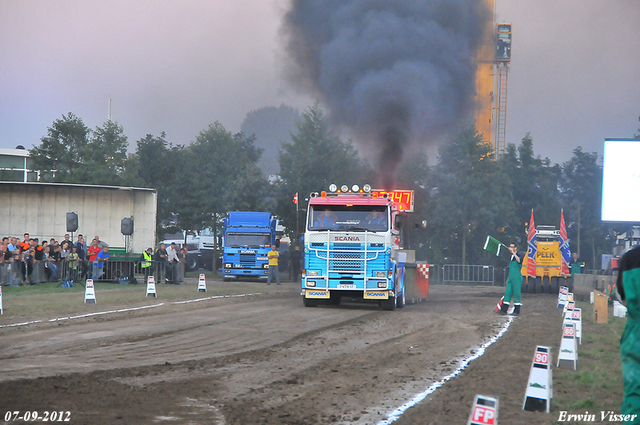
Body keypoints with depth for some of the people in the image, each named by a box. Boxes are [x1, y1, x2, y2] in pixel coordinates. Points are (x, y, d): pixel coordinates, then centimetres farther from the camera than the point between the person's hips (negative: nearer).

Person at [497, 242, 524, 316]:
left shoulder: (520, 255, -6)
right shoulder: (511, 256, 17)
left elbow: (519, 260, -31)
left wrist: (513, 252, -31)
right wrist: (508, 278, 26)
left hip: (517, 278, -7)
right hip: (510, 278, 7)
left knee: (516, 294, -4)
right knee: (507, 293, 3)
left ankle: (517, 310, 3)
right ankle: (504, 310, 4)